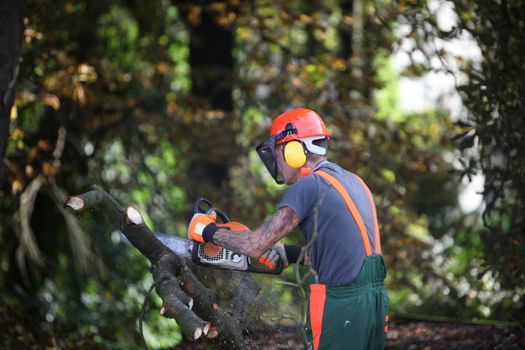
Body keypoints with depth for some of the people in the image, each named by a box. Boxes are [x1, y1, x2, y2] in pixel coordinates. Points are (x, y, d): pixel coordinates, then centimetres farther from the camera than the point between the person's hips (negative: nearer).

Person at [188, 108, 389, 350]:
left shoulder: (308, 187, -10)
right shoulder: (351, 181, 16)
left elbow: (257, 245, -10)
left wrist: (208, 231, 4)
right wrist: (291, 254, 22)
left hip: (341, 307, -8)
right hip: (376, 300, 8)